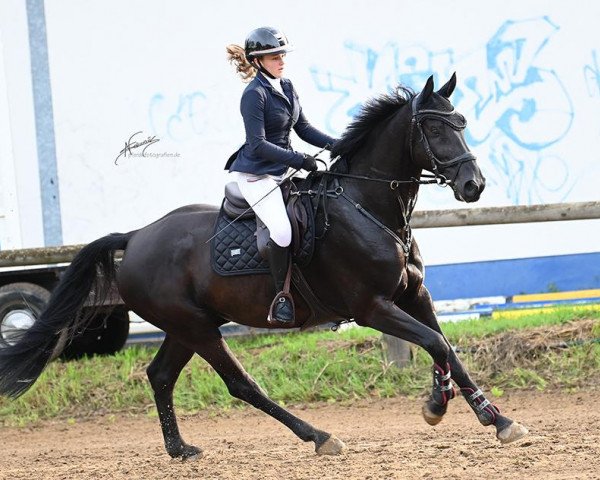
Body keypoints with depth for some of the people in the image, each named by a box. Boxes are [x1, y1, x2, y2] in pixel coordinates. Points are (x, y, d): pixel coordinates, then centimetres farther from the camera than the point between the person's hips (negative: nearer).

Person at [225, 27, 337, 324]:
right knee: (283, 232, -28)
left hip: (281, 173, 9)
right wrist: (300, 160, -26)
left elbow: (303, 128, 15)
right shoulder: (255, 94, -16)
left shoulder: (286, 87, 10)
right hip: (255, 174, -9)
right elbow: (259, 145, -20)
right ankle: (281, 296, -13)